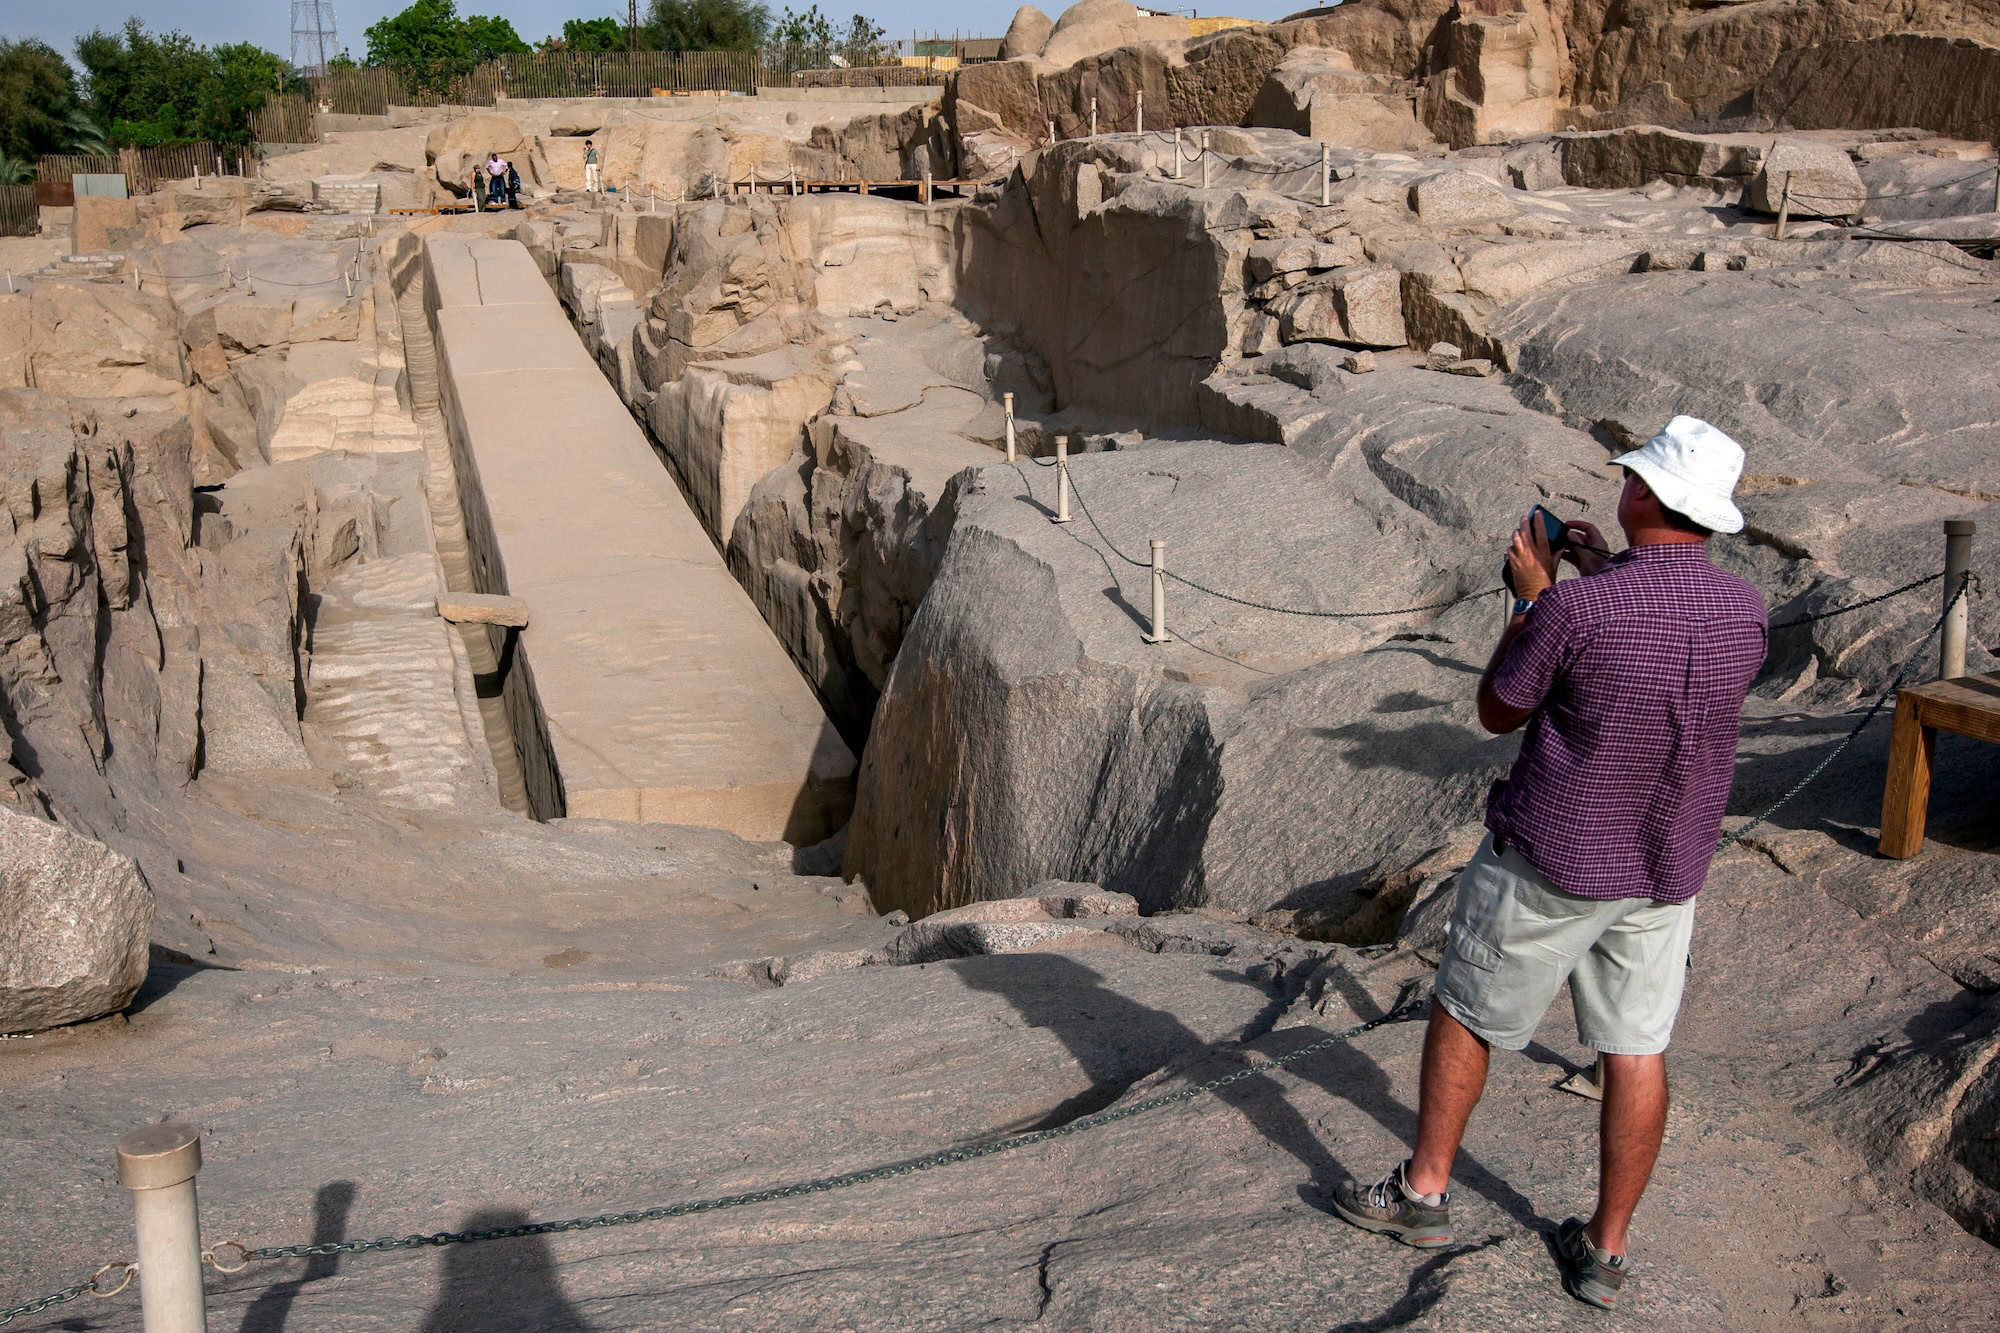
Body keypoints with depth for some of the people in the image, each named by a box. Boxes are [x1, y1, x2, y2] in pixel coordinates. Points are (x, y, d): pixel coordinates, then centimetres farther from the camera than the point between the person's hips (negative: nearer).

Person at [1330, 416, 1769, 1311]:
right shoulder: (1745, 610, -6)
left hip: (1552, 861, -5)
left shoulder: (1577, 608, -24)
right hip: (1668, 868, 5)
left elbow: (1496, 713, -9)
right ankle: (1604, 1251, 21)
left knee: (1466, 1014, 15)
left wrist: (1531, 596, -2)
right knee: (1637, 1051, 12)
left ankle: (1421, 1193, 28)